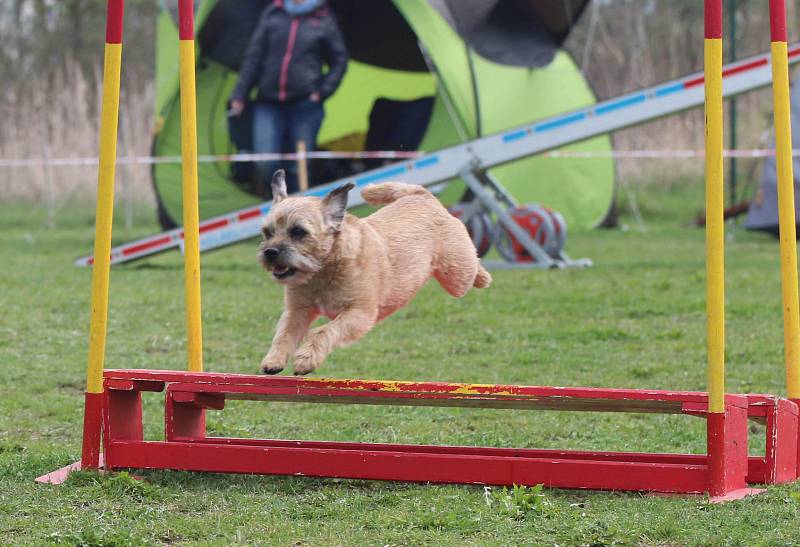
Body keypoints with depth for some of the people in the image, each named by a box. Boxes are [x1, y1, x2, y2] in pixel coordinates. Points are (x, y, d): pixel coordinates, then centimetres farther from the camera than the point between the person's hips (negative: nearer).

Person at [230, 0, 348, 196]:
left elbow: (339, 62, 12)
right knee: (264, 165, -10)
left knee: (299, 168, 0)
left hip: (305, 105, -1)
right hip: (268, 105, 1)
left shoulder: (324, 21, 4)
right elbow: (253, 56, 11)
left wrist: (322, 92, 0)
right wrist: (240, 95, 7)